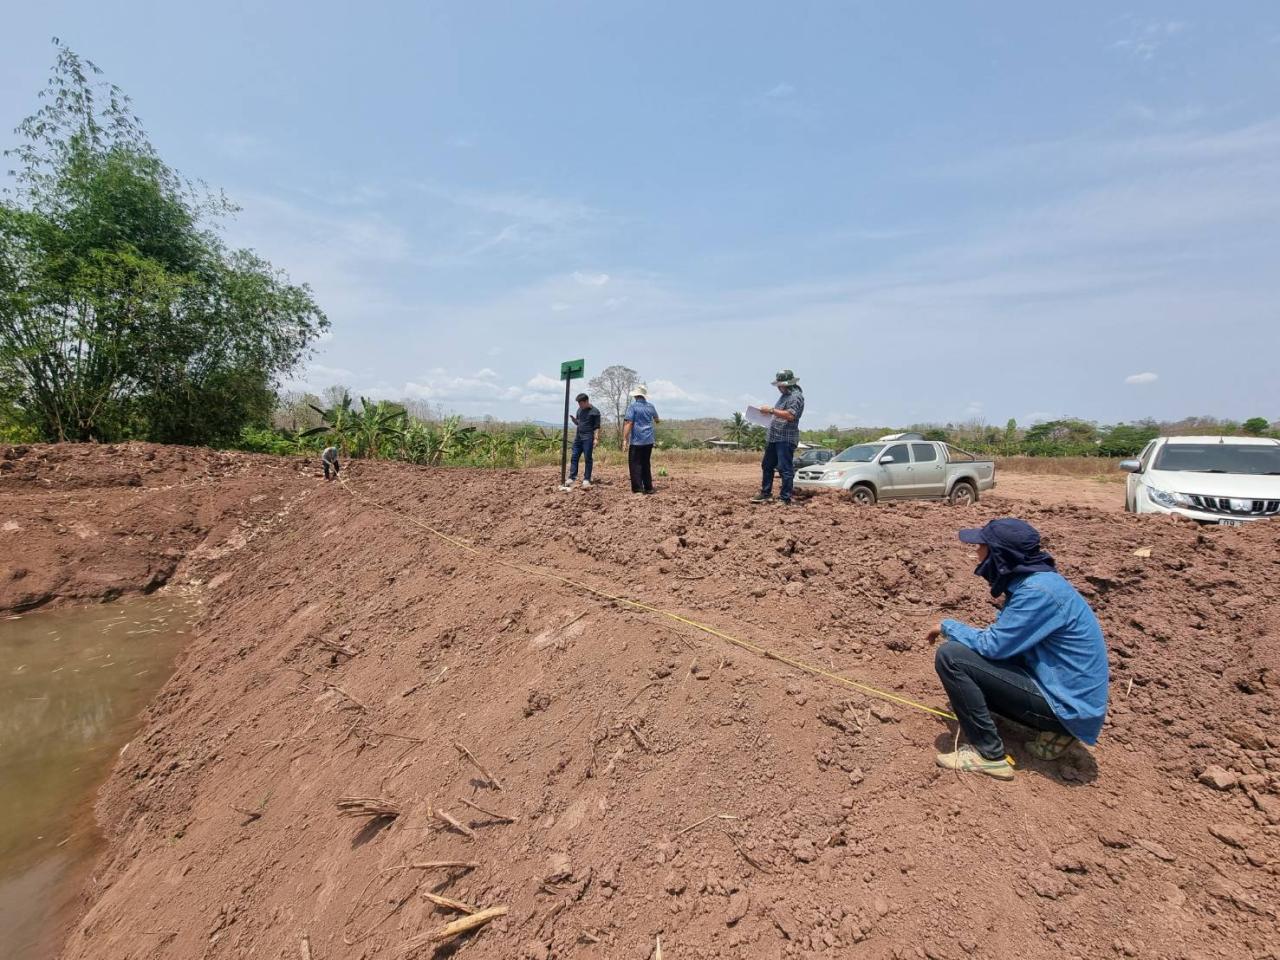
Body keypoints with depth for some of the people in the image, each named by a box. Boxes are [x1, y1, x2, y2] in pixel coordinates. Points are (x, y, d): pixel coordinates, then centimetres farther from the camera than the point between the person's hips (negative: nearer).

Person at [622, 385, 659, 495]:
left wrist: (625, 439, -16)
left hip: (636, 441, -5)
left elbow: (628, 423, -16)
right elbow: (656, 419, 27)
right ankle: (648, 487, 15)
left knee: (635, 464, 0)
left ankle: (638, 488, -6)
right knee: (646, 463, 15)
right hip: (649, 441, 5)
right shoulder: (650, 406, 9)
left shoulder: (632, 406, -8)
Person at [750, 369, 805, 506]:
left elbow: (790, 415, -26)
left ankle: (785, 499, 0)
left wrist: (771, 410, -24)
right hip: (774, 437, 10)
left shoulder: (796, 396, -12)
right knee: (767, 465, 16)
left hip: (786, 439, -10)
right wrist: (770, 412, 14)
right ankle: (765, 493, 28)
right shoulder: (785, 395, 18)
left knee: (785, 469, -6)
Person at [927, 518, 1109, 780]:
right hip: (1067, 692, 9)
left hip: (1067, 705, -9)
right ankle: (1054, 729, 13)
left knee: (950, 656, -18)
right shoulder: (1031, 578, 5)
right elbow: (1005, 638, 13)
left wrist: (948, 627, -6)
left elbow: (992, 646, -22)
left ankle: (989, 754, -7)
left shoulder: (1038, 590, -23)